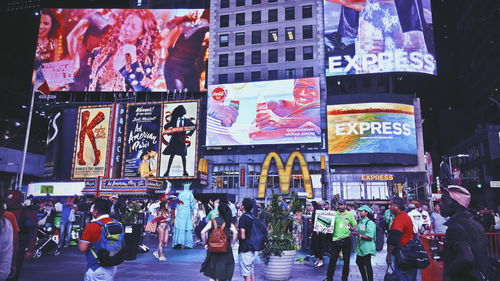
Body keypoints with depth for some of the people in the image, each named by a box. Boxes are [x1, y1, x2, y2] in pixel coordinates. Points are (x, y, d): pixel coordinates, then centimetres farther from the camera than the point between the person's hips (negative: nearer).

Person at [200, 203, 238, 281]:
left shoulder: (212, 222, -1)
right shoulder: (229, 223, -2)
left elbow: (203, 232, -10)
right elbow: (235, 233, -17)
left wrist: (205, 244, 0)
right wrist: (232, 244, -5)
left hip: (213, 249, 1)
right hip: (225, 251, 0)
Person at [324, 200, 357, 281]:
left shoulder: (349, 214, 2)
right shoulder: (334, 214, 5)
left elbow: (355, 225, 4)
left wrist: (351, 228, -14)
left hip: (346, 240, -1)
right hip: (336, 239, 1)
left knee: (346, 260, 9)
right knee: (332, 259, 2)